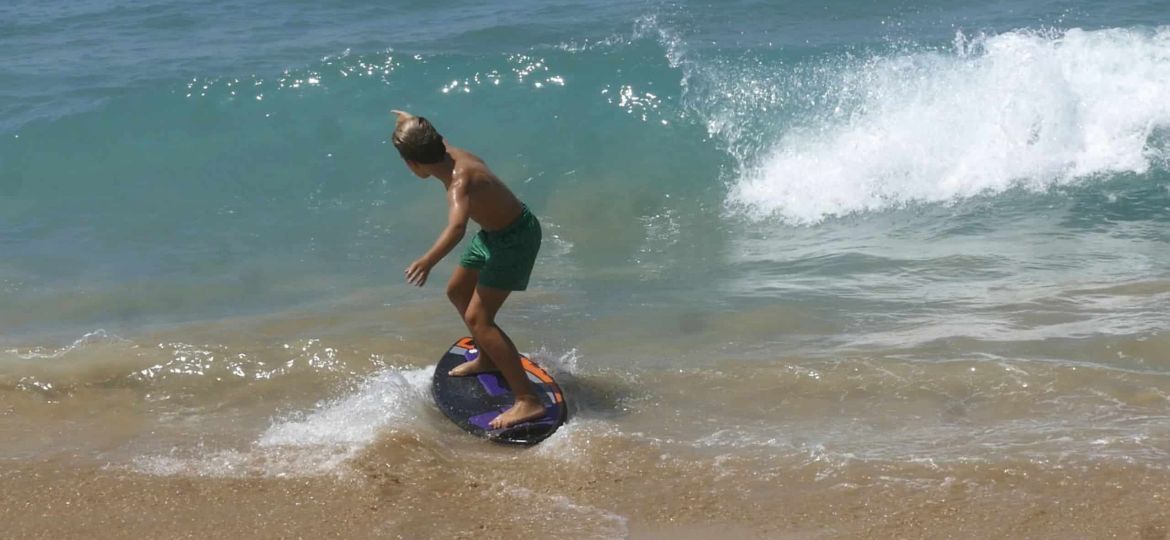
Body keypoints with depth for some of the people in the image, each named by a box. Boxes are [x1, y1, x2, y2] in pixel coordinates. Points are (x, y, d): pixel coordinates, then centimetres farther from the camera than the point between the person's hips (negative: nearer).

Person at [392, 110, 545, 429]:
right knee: (457, 291, 26)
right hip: (495, 231, 10)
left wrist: (428, 261, -63)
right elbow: (429, 141, 20)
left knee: (478, 318, -17)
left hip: (514, 239, -10)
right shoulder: (449, 152, -7)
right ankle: (487, 360, 46)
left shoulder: (459, 180, -33)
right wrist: (410, 123, 39)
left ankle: (528, 401, -22)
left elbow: (457, 227, -53)